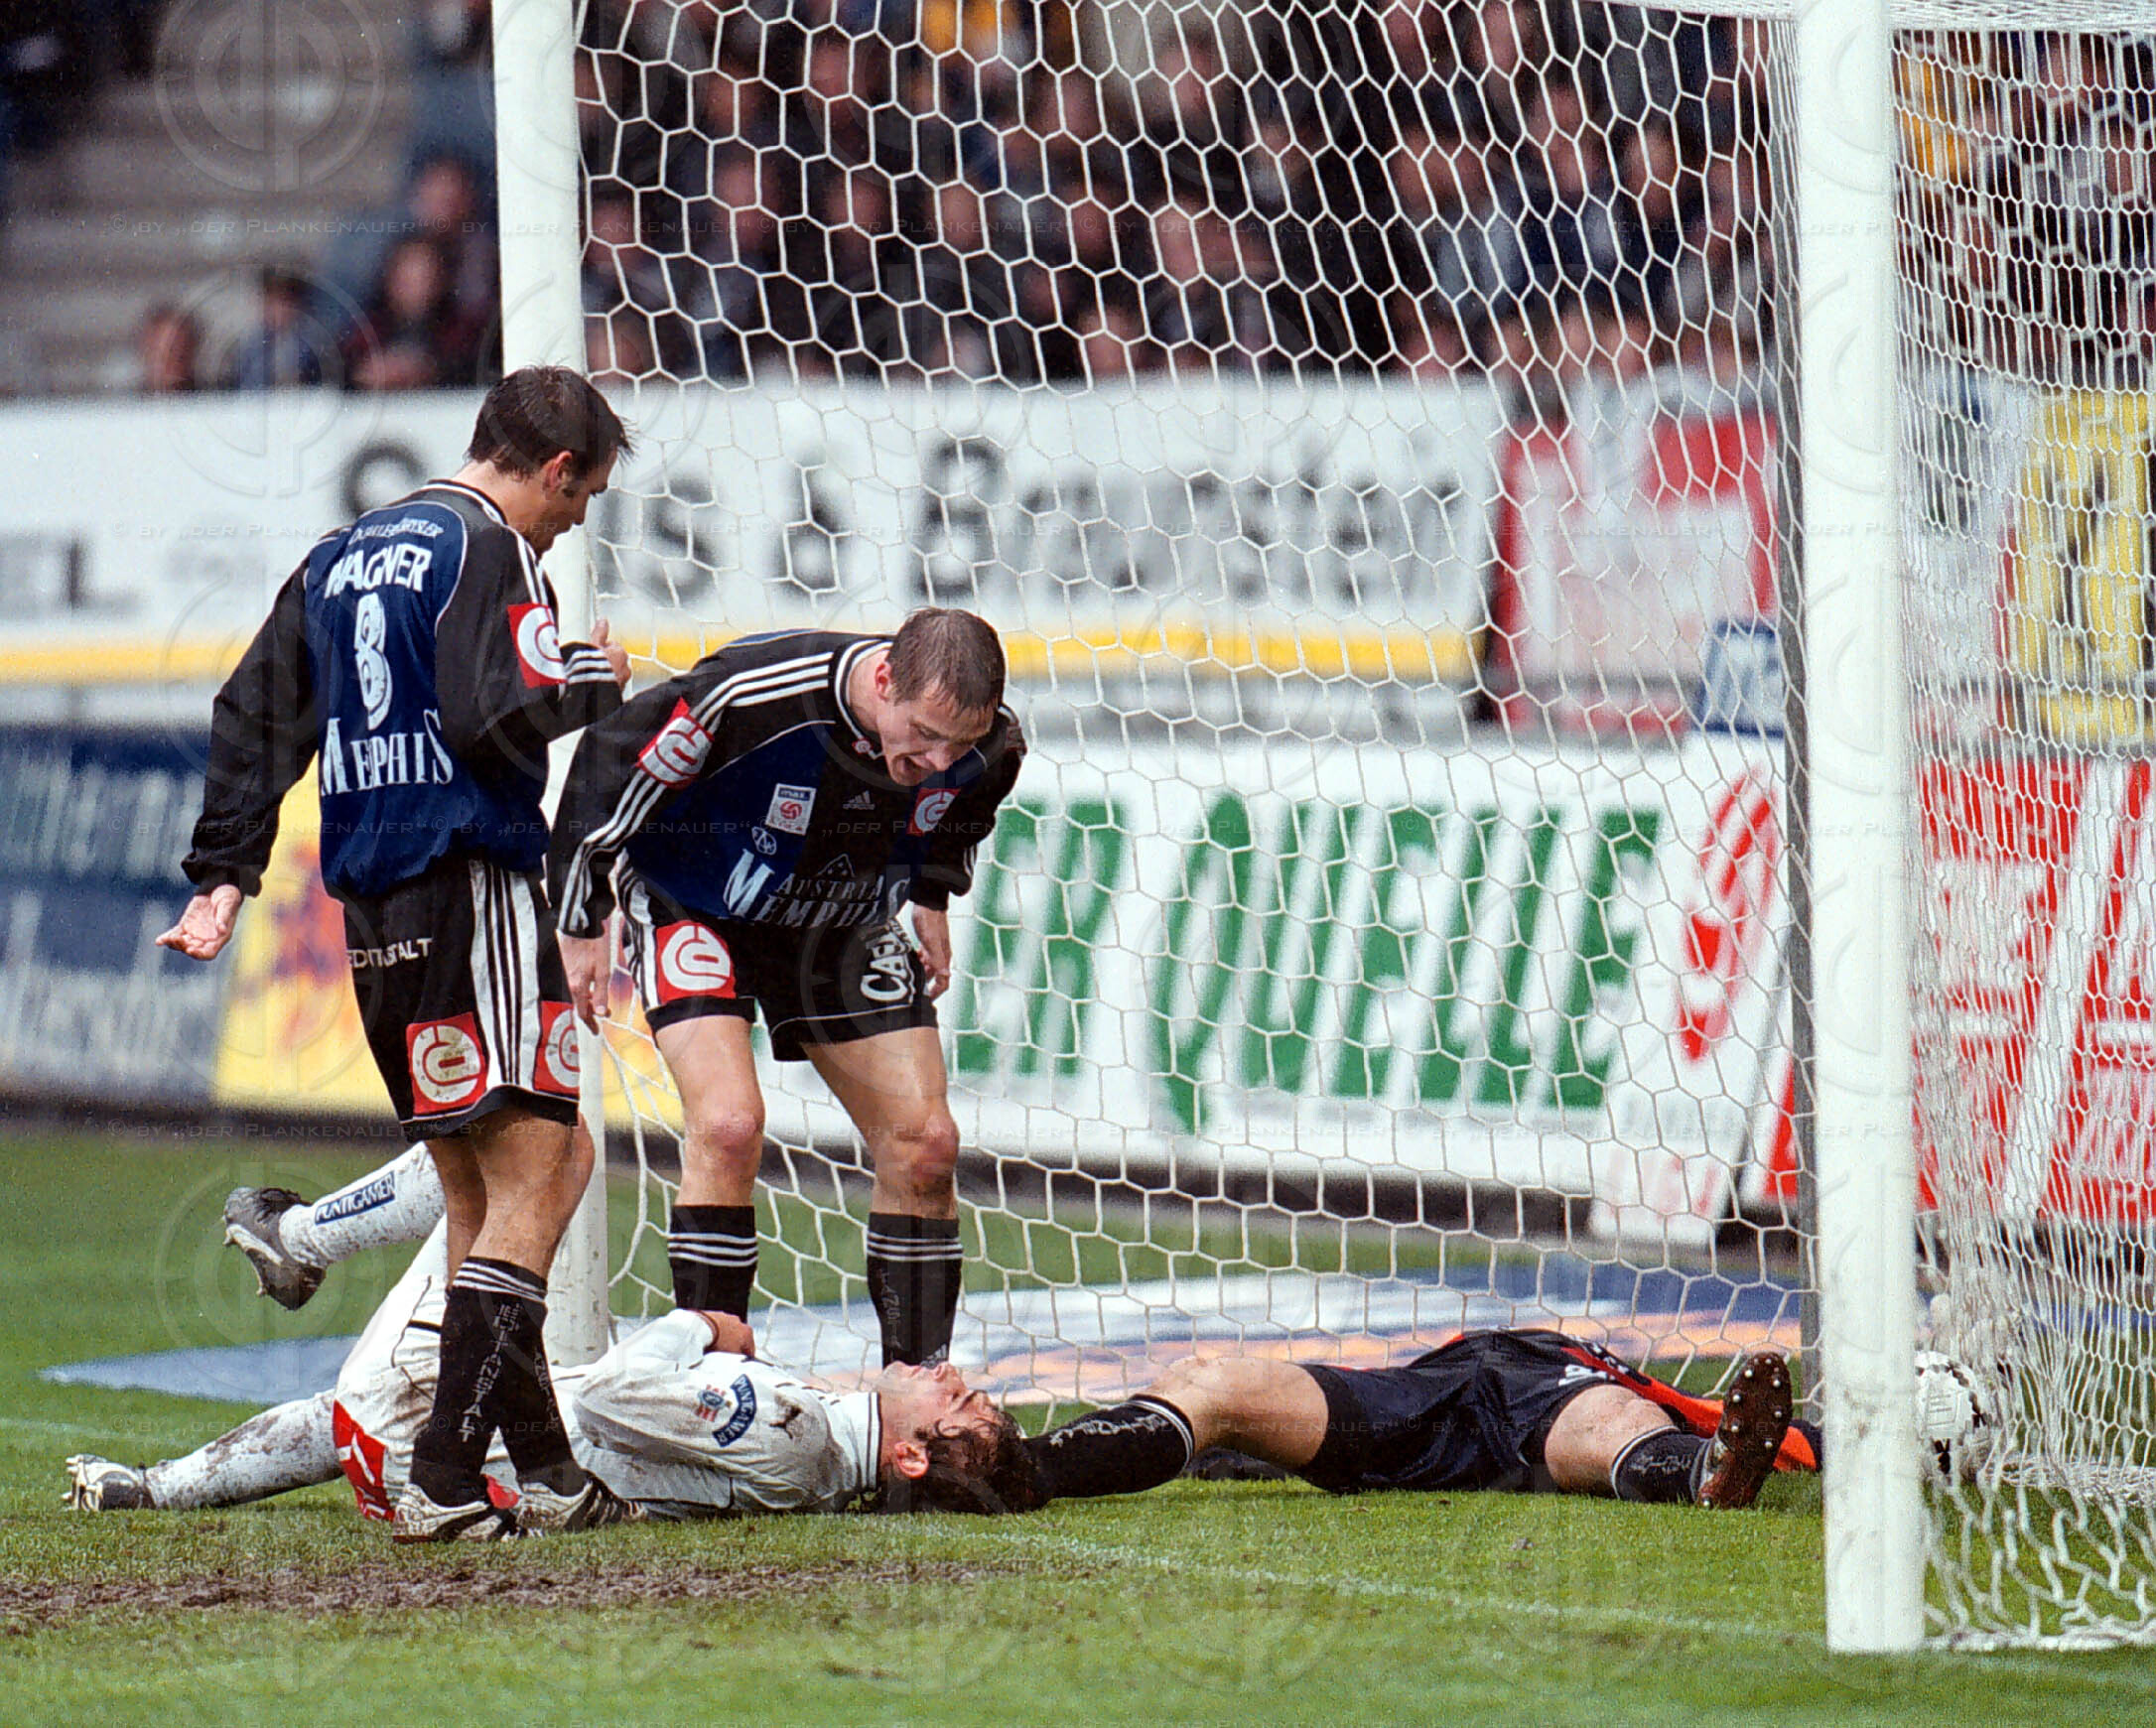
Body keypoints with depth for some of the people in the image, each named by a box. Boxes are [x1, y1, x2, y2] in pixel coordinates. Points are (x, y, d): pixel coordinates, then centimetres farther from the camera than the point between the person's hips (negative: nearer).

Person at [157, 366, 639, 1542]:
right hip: (470, 883, -9)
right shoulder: (490, 551, -6)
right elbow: (496, 711, -19)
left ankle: (543, 1464, 13)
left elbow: (255, 719, 18)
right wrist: (594, 680, -1)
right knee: (532, 1173, -10)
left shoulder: (340, 558, 19)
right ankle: (445, 1476, -19)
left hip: (372, 913, 9)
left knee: (477, 1192, 13)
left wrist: (224, 873, 16)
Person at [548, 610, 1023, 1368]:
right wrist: (581, 926, -12)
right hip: (691, 902, -5)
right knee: (729, 1123, -24)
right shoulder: (749, 697, -37)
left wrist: (933, 901, 17)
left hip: (840, 927, 5)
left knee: (925, 1143, -4)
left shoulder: (990, 746, -21)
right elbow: (606, 765, -21)